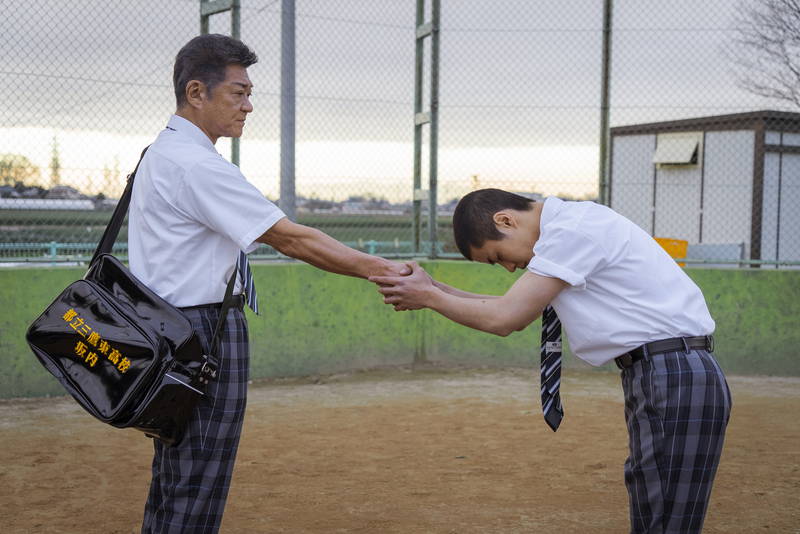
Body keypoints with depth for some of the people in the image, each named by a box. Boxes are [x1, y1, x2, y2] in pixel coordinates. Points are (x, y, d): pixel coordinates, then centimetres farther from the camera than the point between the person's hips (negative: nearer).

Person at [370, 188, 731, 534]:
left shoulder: (573, 230, -14)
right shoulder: (572, 229, 16)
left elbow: (503, 319, -14)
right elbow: (516, 315, 21)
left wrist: (429, 297, 0)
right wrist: (438, 291, 14)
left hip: (675, 381, -10)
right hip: (653, 377, 10)